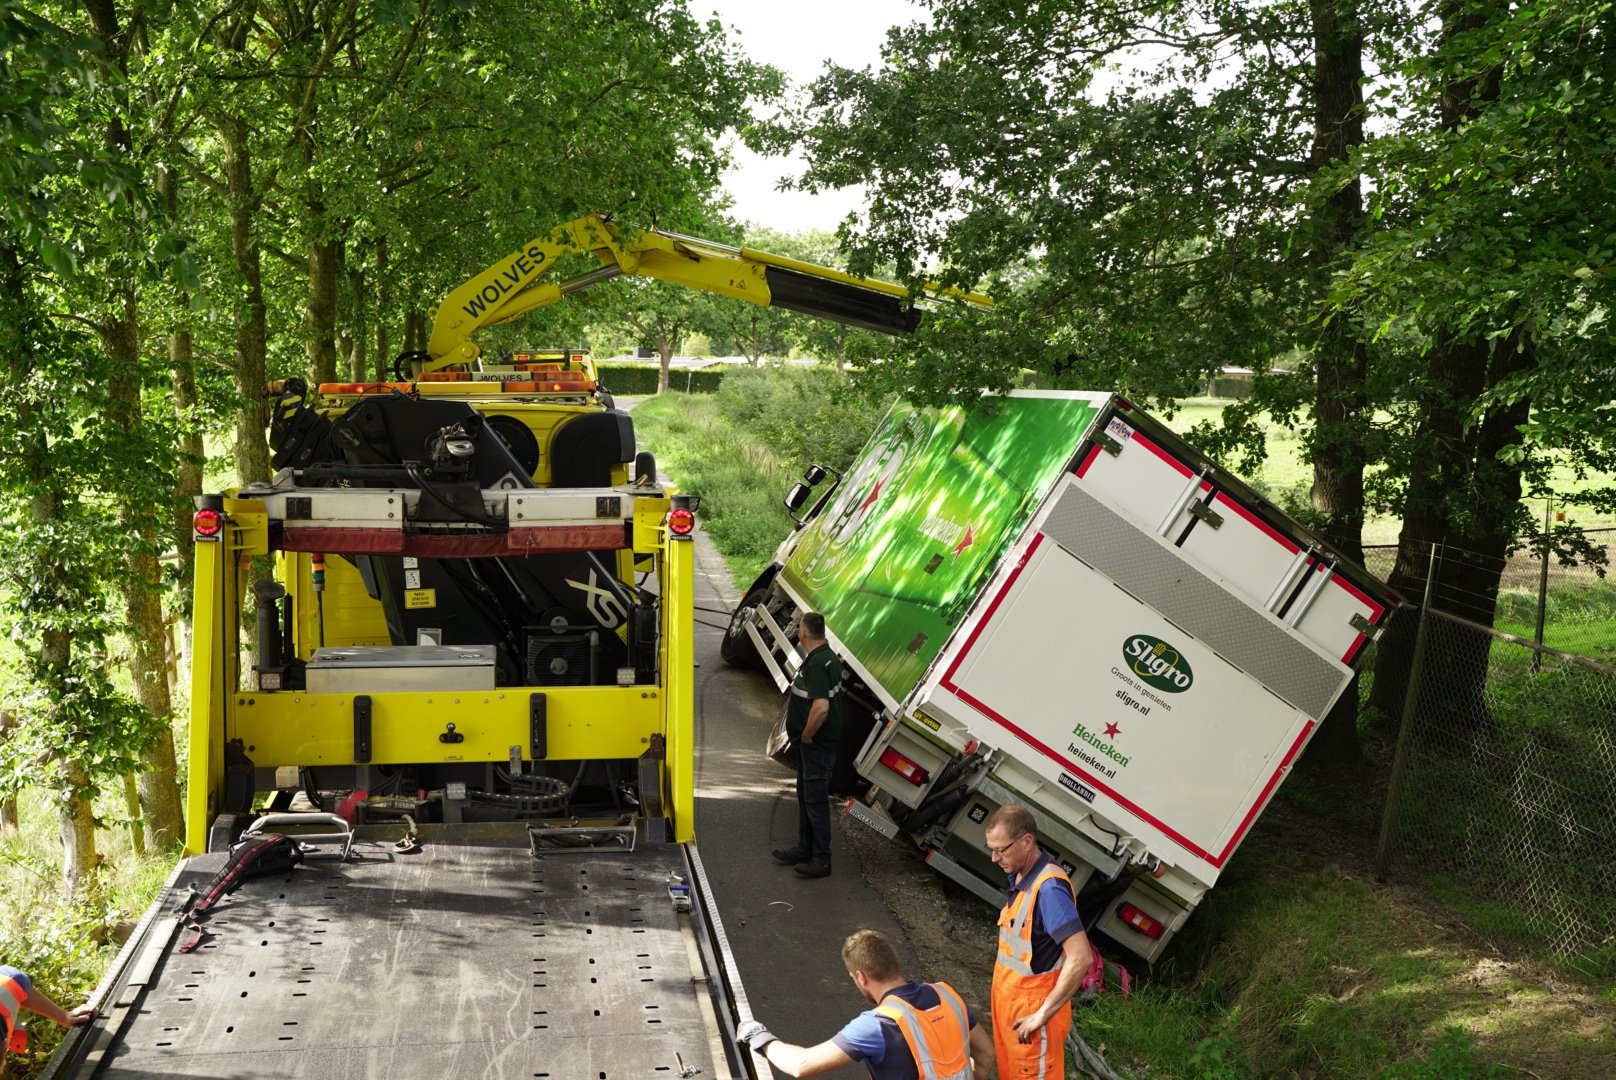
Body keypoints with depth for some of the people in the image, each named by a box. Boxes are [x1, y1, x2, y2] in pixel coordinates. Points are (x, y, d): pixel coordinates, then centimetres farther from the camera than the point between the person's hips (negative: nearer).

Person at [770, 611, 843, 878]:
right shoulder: (827, 657, 10)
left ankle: (821, 860, 0)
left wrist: (806, 735, -21)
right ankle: (805, 848, 31)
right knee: (805, 795, 20)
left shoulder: (818, 663, -24)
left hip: (816, 744, -11)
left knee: (816, 798, -5)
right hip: (813, 744, 11)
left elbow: (821, 707, -34)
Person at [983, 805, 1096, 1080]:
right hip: (1008, 999, 9)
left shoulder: (1049, 887, -25)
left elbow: (1081, 957, -31)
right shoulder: (1019, 878, 4)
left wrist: (1043, 1014, -27)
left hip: (1031, 1007, -9)